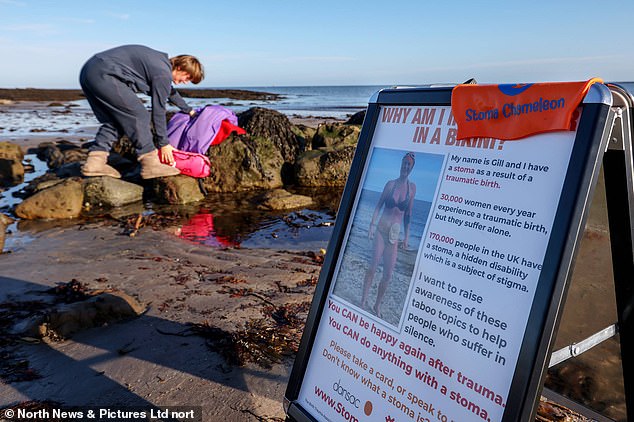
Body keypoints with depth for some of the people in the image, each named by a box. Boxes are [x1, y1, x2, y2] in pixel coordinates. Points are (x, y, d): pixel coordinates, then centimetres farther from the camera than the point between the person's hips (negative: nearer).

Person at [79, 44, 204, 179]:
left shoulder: (162, 61, 20)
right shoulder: (163, 73, -9)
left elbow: (169, 91, 38)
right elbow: (158, 110, -7)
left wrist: (188, 110, 52)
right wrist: (163, 143, 2)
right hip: (103, 75, -11)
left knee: (115, 120, 15)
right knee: (139, 116, -7)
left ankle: (94, 162, 5)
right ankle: (151, 165, -9)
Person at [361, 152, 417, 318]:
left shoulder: (412, 187, 4)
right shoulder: (390, 184, -1)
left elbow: (408, 214, 9)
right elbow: (378, 205, 2)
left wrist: (406, 237, 10)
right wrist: (372, 225, -7)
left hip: (395, 234, 2)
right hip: (381, 230, -2)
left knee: (388, 275, 1)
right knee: (373, 266, -6)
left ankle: (377, 306, 17)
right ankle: (363, 300, 9)